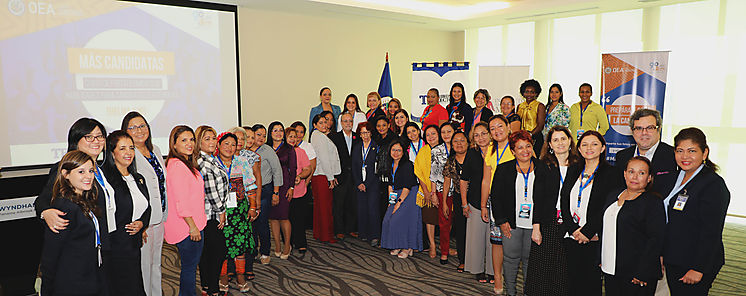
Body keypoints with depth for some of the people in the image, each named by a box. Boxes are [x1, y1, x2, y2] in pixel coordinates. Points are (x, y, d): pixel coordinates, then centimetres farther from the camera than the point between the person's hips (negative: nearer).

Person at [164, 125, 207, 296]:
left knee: (189, 267, 19)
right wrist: (192, 226, -19)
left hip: (192, 226, 10)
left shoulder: (188, 163, 14)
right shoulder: (176, 165, -18)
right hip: (187, 228, -10)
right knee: (189, 267, 3)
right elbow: (181, 201, -22)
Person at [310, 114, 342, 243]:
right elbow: (324, 158, -16)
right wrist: (330, 177, -13)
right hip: (322, 175, -10)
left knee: (320, 205, 14)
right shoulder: (319, 136, -12)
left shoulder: (319, 136, 18)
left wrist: (331, 176, 15)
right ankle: (326, 236, 3)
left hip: (318, 175, 10)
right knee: (325, 205, -4)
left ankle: (318, 233, 23)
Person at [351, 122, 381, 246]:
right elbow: (354, 167, 9)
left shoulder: (376, 147, 0)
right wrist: (358, 183, -1)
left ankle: (374, 236, -6)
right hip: (359, 183, 4)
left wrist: (366, 184, -9)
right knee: (361, 208, 1)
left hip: (372, 182, -4)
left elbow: (376, 169, -5)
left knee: (372, 207, -10)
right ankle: (363, 234, 13)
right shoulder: (356, 147, 12)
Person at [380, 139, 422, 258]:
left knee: (401, 220, -15)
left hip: (408, 196, -7)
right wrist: (390, 200, 7)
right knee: (389, 220, -1)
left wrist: (399, 202, -18)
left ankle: (407, 248, 0)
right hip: (396, 196, 8)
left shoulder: (407, 165, -15)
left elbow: (408, 186, -18)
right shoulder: (391, 165, 10)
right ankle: (397, 246, 13)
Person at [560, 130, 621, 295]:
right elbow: (564, 202, 5)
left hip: (594, 239, -4)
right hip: (571, 238, 4)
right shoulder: (573, 170, 11)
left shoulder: (610, 174, -3)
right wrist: (573, 229, -7)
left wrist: (587, 232, -14)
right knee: (573, 282, 9)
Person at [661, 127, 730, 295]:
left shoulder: (714, 184, -14)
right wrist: (663, 256, 13)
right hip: (672, 261, 7)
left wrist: (698, 269, -21)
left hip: (695, 264, -7)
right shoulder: (674, 179, 10)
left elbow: (711, 233, -19)